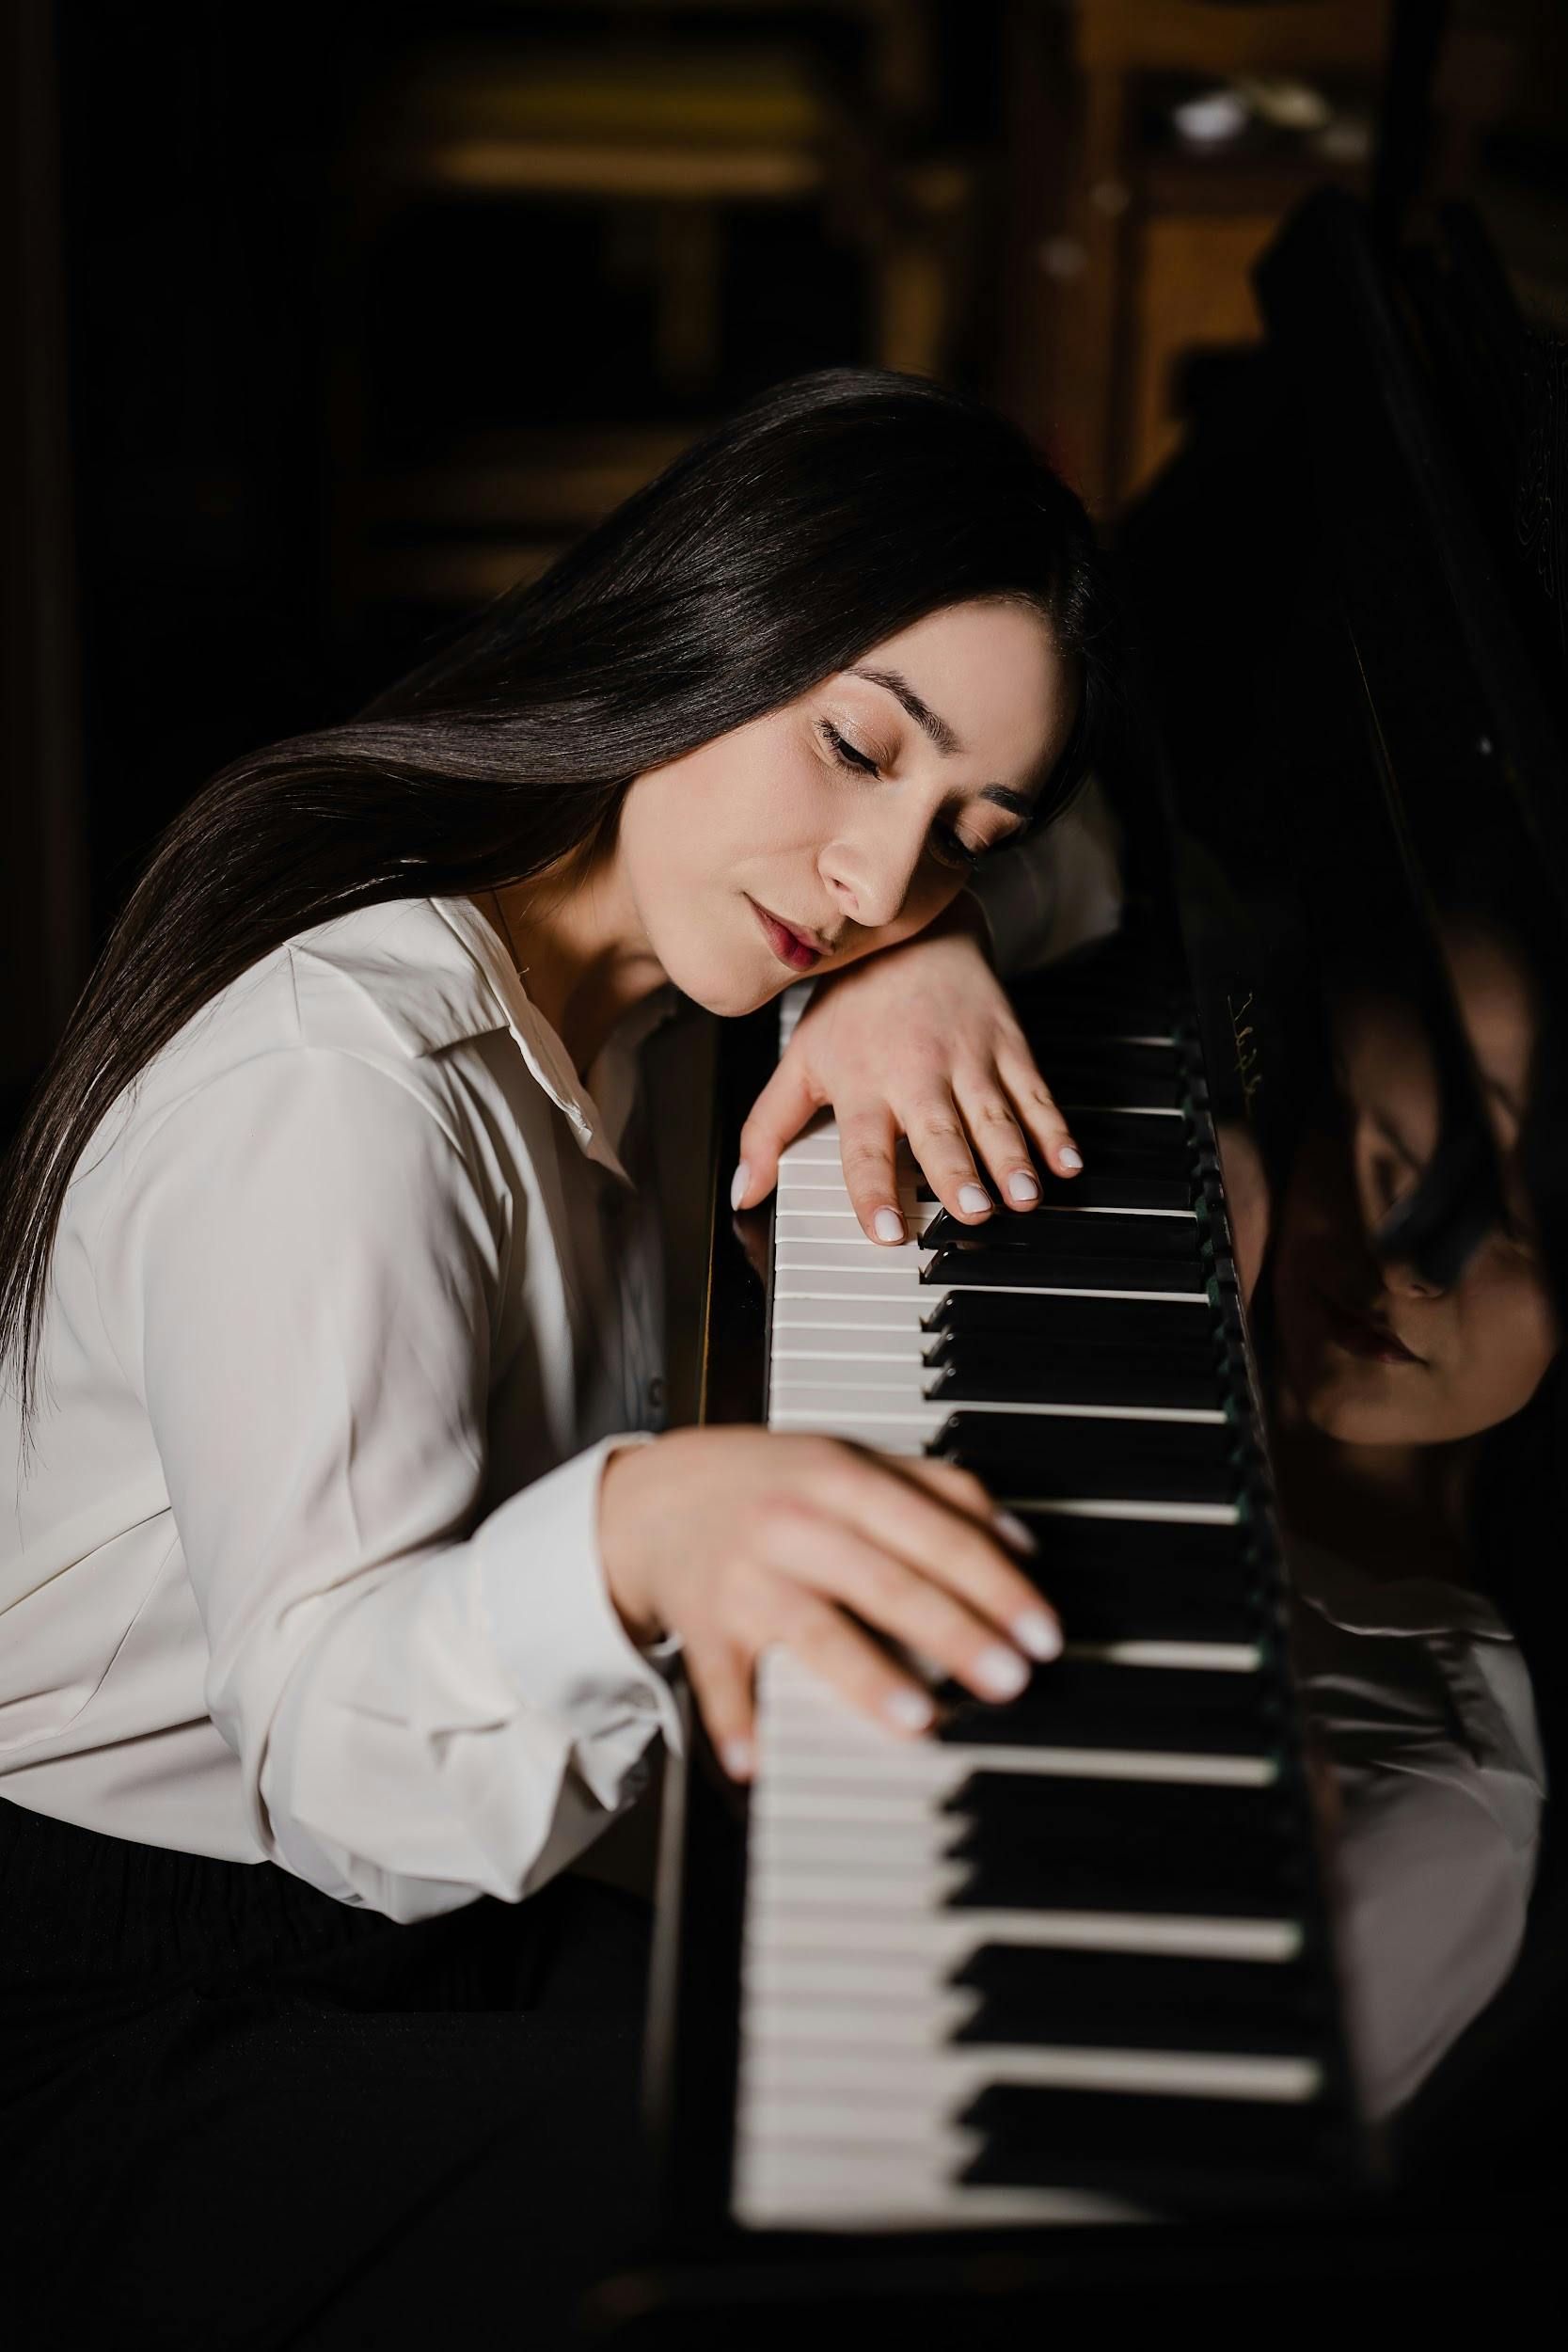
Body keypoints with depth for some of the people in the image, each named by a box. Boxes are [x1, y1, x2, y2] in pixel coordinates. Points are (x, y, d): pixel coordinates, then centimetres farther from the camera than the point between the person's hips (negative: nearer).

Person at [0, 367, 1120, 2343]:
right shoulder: (329, 1083, -26)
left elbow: (1074, 863, 15)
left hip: (400, 1908, 9)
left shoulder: (589, 949, 2)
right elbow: (333, 1761, -31)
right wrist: (638, 1527, -51)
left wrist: (935, 955, -9)